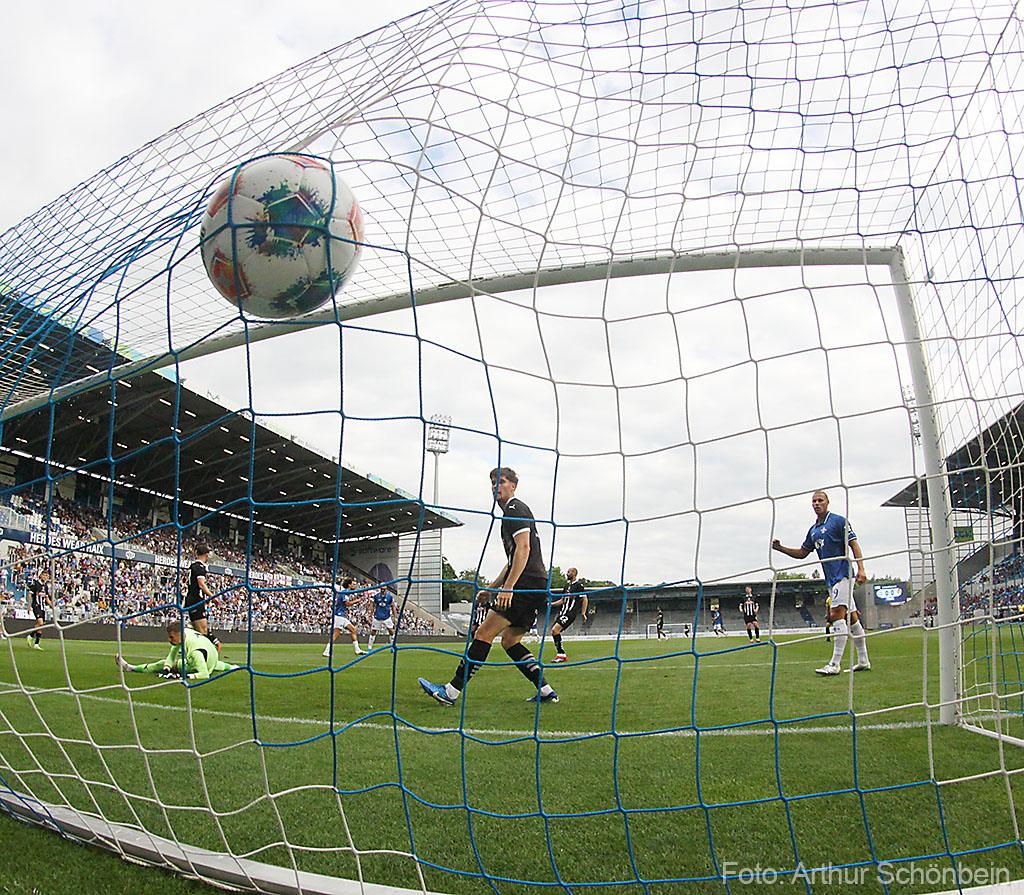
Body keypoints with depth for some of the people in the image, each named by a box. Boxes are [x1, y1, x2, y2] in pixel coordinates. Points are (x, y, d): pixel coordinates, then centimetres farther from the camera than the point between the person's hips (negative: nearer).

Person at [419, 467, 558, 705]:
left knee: (484, 633, -12)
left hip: (527, 583, -10)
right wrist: (492, 587, 28)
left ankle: (451, 691, -13)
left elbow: (523, 549, -17)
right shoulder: (511, 512, 26)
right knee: (510, 641, 13)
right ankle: (545, 691, 10)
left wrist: (507, 588, -22)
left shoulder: (515, 509, -5)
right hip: (536, 586, 10)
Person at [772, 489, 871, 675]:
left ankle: (835, 664, -16)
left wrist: (861, 569, -19)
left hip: (843, 575, -8)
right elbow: (802, 553, 21)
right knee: (851, 617, 10)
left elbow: (854, 544, -9)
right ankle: (863, 661, 15)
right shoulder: (813, 530, 17)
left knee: (837, 614, -15)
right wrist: (780, 548, 8)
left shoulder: (838, 521, -5)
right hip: (831, 579, 8)